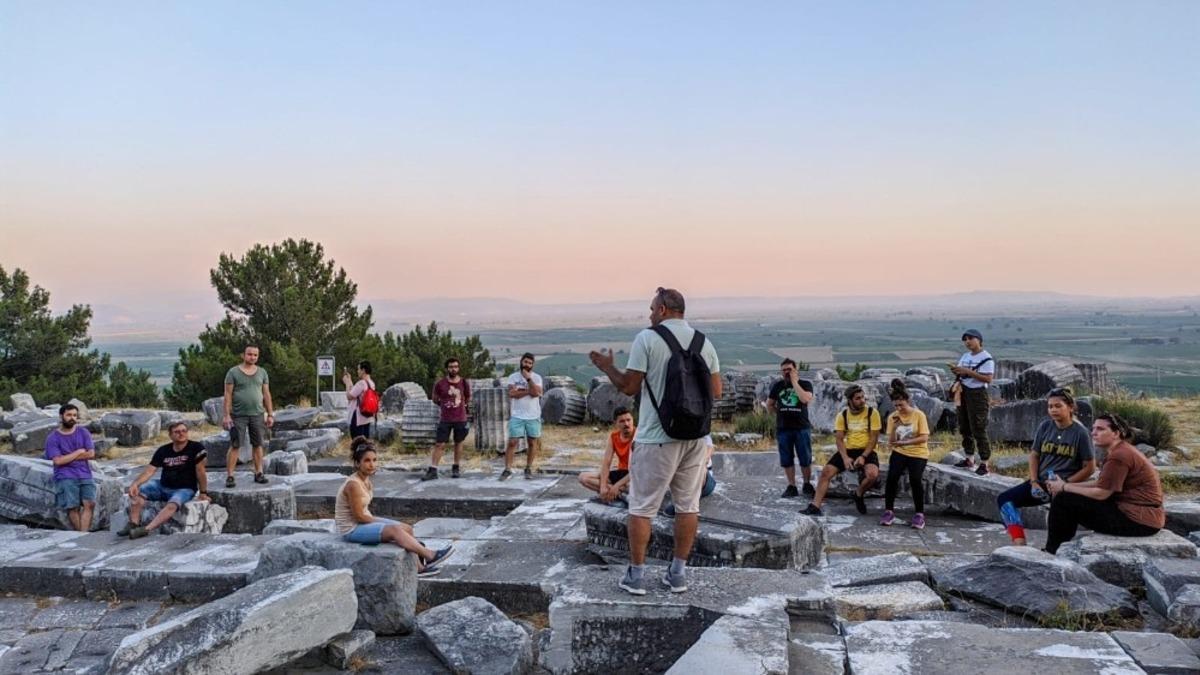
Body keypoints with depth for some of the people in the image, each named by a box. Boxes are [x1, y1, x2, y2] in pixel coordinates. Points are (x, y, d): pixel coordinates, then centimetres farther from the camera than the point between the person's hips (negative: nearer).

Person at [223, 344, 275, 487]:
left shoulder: (262, 372, 9)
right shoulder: (233, 372, -2)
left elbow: (266, 394, 10)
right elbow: (228, 394, -4)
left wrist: (270, 414, 5)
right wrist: (227, 415, -10)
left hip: (257, 414, 3)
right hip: (238, 415, -3)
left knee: (258, 444, 6)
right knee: (234, 446, -3)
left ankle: (258, 473, 14)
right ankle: (229, 476, 0)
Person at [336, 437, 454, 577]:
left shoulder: (365, 480, 3)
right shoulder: (353, 484, -24)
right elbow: (359, 516, -21)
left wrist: (375, 520, 2)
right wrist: (378, 522, -9)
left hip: (364, 522, 9)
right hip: (351, 529, -9)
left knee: (406, 528, 0)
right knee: (394, 530, -24)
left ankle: (417, 567, -1)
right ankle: (429, 556, -18)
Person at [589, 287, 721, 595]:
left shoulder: (647, 339, -8)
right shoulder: (704, 342, 7)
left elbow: (629, 387, -7)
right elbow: (716, 391, 7)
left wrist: (607, 366, 9)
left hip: (657, 437, -5)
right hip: (696, 436, 5)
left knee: (641, 507, 6)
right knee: (688, 505, 12)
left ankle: (636, 575, 12)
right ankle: (678, 573, 18)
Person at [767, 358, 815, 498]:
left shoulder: (805, 384, 3)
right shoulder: (777, 386, 10)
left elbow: (806, 399, -18)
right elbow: (769, 405, 19)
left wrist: (794, 382, -12)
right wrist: (781, 413, 7)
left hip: (802, 427, -2)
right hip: (783, 428, 3)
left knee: (805, 459, -1)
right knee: (787, 460, 5)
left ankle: (807, 485, 12)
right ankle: (791, 486, 12)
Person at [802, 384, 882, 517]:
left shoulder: (872, 413, -7)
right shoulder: (843, 415, 1)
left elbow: (874, 438, -9)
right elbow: (839, 439, -2)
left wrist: (863, 456, -21)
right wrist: (845, 457, -18)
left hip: (866, 451, -3)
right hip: (848, 450, 3)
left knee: (873, 474, -32)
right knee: (826, 472, -14)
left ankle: (859, 495, 0)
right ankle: (815, 506, -9)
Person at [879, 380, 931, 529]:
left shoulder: (919, 415, -7)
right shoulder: (893, 417, 1)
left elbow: (924, 438, -14)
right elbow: (891, 442, -2)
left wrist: (905, 442, -26)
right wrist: (894, 427, -19)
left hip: (918, 453, -2)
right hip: (899, 453, 2)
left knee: (915, 479, -25)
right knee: (892, 476, -21)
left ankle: (919, 514, -7)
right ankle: (888, 511, -6)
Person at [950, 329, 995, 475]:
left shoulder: (986, 358, -12)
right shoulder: (965, 356, 12)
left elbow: (988, 378, -21)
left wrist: (968, 371, -24)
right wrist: (956, 371, -8)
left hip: (977, 393, -8)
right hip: (963, 392, 8)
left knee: (979, 430, -6)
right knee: (964, 428, 15)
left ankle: (984, 463, 0)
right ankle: (969, 459, 27)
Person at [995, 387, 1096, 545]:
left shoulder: (1080, 432, -5)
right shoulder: (1045, 426, 7)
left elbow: (1089, 467, -4)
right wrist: (1034, 482, -2)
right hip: (1041, 481, 5)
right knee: (1004, 498, -15)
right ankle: (1019, 543, -28)